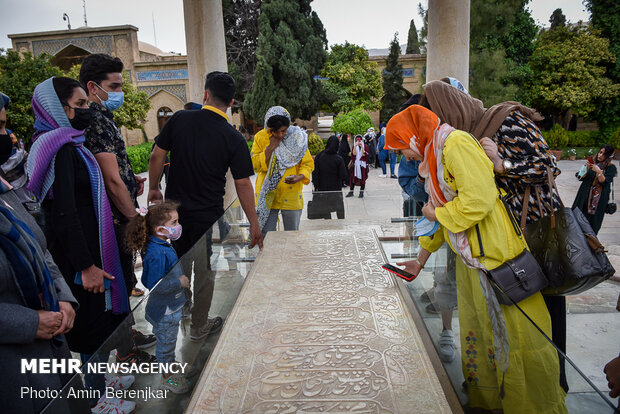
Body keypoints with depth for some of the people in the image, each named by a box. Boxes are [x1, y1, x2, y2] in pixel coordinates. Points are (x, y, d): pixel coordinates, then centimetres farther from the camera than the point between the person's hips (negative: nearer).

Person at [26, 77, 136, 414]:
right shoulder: (61, 149, -21)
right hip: (78, 250, -10)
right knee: (93, 319, 3)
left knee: (97, 317, 21)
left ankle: (97, 378, 40)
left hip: (86, 243, 10)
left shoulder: (67, 143, 11)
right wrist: (86, 265, -24)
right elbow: (64, 213, -25)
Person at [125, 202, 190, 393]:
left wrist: (180, 279, 9)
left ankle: (171, 370, 45)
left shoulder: (163, 246, 1)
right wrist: (179, 282, -22)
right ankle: (167, 378, 30)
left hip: (170, 307, 9)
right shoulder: (157, 254, -31)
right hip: (164, 312, -9)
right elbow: (155, 285, -30)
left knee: (167, 343, 26)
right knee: (166, 345, 11)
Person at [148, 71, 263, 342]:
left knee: (178, 264, 24)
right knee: (204, 271, 13)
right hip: (208, 215, -3)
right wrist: (254, 224, -4)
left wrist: (154, 188, 13)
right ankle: (199, 326, 28)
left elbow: (157, 157, -3)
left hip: (174, 209, 3)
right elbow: (243, 184, -11)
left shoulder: (180, 119, -6)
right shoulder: (234, 139, -12)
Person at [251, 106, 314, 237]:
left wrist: (300, 177, -18)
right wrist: (270, 148, -16)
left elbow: (308, 163, 2)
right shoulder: (260, 137, -2)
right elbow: (254, 166, -7)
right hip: (267, 196, 0)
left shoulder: (297, 137, -3)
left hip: (291, 196, 0)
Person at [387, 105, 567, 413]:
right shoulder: (433, 158, 15)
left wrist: (437, 214, -10)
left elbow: (478, 200, -27)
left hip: (497, 260, -10)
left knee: (513, 338, 2)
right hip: (470, 261, 10)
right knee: (476, 334, 18)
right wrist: (420, 261, 28)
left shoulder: (456, 143, -15)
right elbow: (440, 217, 23)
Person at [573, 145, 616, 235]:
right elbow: (581, 178, 3)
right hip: (585, 196, 3)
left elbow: (605, 182, -14)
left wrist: (599, 172, -26)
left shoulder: (610, 168, -4)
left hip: (598, 199, -3)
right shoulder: (592, 163, 5)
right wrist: (587, 168, -13)